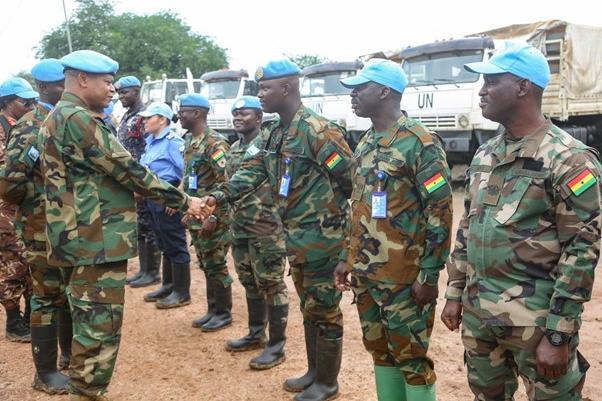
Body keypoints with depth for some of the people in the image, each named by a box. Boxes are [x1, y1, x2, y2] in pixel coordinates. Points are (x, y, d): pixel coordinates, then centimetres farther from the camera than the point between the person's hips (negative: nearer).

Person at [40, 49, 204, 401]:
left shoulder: (64, 117, 17)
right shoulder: (76, 118, -16)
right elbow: (127, 170, -18)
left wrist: (169, 198, 17)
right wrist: (183, 201, -10)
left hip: (91, 237, 11)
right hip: (98, 240, -11)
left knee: (91, 325, 18)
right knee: (100, 329, -3)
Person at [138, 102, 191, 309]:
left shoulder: (173, 142, -15)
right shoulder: (151, 142, 13)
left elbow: (186, 172, -21)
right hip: (153, 199, 10)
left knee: (176, 247, -2)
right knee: (164, 245, 18)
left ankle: (181, 293, 7)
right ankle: (168, 285, 29)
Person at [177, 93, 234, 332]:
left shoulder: (214, 143, -17)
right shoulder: (189, 140, 12)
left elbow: (226, 183, -22)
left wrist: (214, 217, -24)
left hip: (211, 218, -9)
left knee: (216, 266, 1)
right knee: (205, 265, 15)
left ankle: (224, 313, 13)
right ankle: (213, 310, 25)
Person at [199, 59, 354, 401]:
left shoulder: (319, 130, -19)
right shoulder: (271, 134, 9)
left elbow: (351, 178, -17)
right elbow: (252, 171, 4)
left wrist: (332, 212, -6)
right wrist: (220, 196, -11)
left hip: (322, 234, -9)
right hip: (295, 235, 9)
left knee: (324, 309, 4)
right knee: (309, 306, 19)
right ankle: (314, 370, 34)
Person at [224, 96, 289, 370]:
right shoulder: (234, 149, 14)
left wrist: (276, 221, -20)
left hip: (266, 229, -8)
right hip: (240, 228, 9)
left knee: (272, 285, -1)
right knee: (250, 283, 17)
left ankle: (277, 344, 8)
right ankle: (256, 334, 31)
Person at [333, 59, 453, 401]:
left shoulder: (420, 143, -13)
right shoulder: (365, 143, 12)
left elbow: (440, 211, -15)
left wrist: (429, 275, -16)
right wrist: (348, 258, 16)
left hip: (404, 278, -8)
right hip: (366, 274, 8)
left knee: (411, 357, 4)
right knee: (380, 350, 17)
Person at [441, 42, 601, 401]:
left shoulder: (569, 160, -13)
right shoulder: (484, 155, 9)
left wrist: (559, 334, -16)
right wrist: (455, 293, 13)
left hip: (536, 320, -6)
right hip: (478, 314, 7)